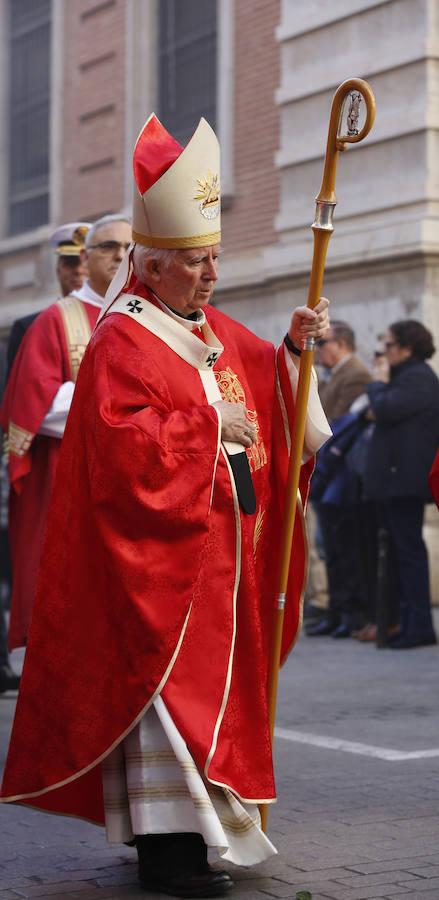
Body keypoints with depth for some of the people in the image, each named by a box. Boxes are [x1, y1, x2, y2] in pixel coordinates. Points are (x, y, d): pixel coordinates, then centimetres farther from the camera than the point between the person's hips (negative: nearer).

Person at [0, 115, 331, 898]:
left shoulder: (215, 330, 15)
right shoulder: (123, 342, -12)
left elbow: (264, 387, 22)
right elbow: (122, 439, -23)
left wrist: (292, 346, 4)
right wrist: (208, 427, -19)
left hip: (220, 542, 9)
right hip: (160, 547, -9)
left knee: (211, 676, 12)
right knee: (168, 678, -8)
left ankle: (195, 823, 23)